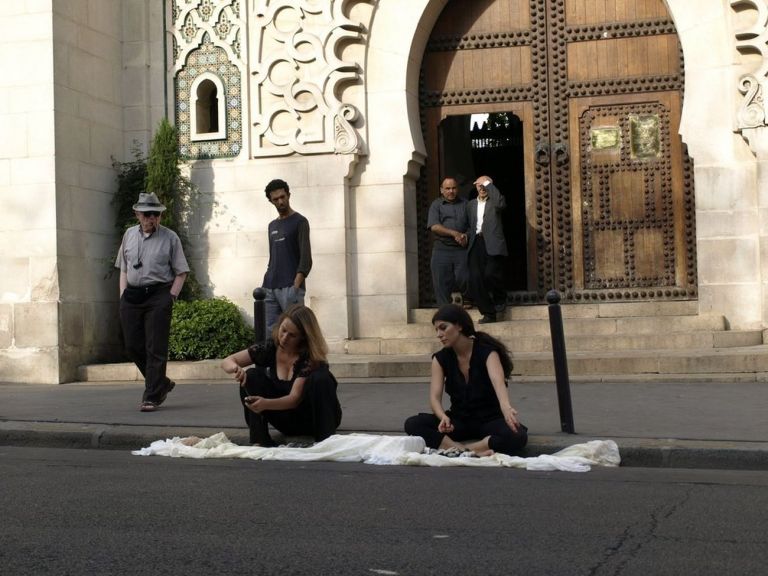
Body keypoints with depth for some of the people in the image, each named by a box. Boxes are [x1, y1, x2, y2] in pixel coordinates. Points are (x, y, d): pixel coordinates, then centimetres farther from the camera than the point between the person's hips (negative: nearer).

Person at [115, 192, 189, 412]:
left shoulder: (169, 237, 1)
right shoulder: (129, 235, 12)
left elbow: (181, 272, 0)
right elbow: (123, 269, 17)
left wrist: (171, 297, -9)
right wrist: (123, 295, 7)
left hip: (158, 296, -5)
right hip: (131, 295, 5)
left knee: (155, 348, -5)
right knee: (133, 346, 6)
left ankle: (151, 397, -1)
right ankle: (162, 383, 26)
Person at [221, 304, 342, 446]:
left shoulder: (311, 357, -21)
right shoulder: (270, 348, -9)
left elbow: (295, 398, -28)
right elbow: (226, 361, -8)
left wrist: (266, 403, -46)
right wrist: (235, 368, -33)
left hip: (313, 417, -4)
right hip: (288, 421, 4)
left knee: (321, 379, -33)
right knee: (252, 377, -17)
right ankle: (259, 441, -21)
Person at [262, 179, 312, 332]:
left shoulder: (299, 222, 0)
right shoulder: (272, 226, 21)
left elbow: (306, 258, -8)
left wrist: (296, 286, -18)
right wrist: (265, 284, 12)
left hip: (290, 287, -6)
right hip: (270, 288, 6)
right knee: (270, 331, 1)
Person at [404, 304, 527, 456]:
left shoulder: (487, 351, -15)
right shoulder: (440, 358, -2)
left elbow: (498, 380, -36)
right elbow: (435, 396, -13)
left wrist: (506, 407, -59)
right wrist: (443, 417, -38)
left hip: (489, 419, -3)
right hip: (459, 420, 4)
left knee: (517, 437, -37)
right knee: (413, 424, -23)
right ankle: (462, 450, -37)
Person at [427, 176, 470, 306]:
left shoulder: (464, 204, 13)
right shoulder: (436, 205, 6)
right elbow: (434, 227, -6)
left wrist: (466, 236, -6)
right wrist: (454, 233, -13)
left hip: (461, 248, 2)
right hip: (442, 250, -2)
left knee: (463, 280, -4)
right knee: (442, 283, -4)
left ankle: (456, 294, 28)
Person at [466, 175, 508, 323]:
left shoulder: (494, 201, 9)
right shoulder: (471, 204, 23)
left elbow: (500, 203, -16)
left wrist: (488, 183, -9)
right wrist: (467, 238, 6)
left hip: (492, 243, -4)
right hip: (476, 243, 4)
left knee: (490, 274, -21)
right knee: (475, 280, -7)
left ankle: (500, 299, 9)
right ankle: (489, 313, 2)